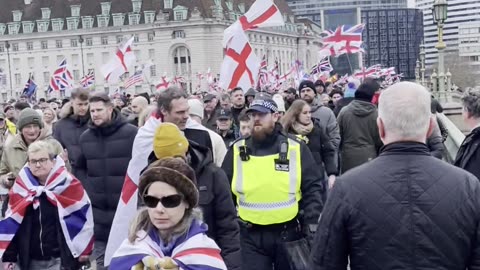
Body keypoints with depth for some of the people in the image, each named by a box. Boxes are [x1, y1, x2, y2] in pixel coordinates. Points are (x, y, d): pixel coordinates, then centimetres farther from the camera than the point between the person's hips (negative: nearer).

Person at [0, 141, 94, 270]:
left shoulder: (68, 184, -8)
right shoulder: (21, 187, 2)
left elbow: (83, 215, -4)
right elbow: (11, 223, 7)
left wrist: (84, 249, -4)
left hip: (61, 259, -4)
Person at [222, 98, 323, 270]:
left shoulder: (296, 148, -2)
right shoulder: (237, 151, 2)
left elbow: (312, 187, 2)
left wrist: (312, 222, -4)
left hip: (289, 233, 0)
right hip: (250, 236, 1)